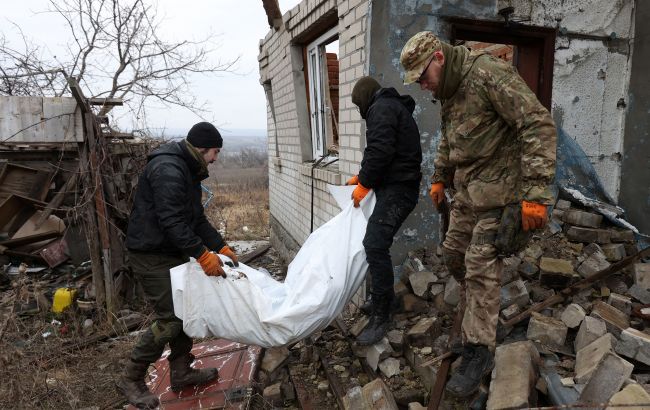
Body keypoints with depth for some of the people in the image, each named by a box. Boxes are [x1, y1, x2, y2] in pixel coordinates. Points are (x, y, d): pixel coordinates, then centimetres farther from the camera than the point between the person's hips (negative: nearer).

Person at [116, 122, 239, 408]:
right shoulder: (168, 169, -21)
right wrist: (203, 255, -29)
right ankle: (131, 380, 13)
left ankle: (181, 372, 27)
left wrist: (221, 246, 6)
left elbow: (197, 218, 14)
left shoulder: (189, 171, 13)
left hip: (173, 253, 10)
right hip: (152, 256, -10)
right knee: (170, 319, -7)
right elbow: (172, 221, -29)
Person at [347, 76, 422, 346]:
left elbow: (380, 151, -20)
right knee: (376, 243, 14)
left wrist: (364, 184, -10)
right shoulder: (393, 107, 27)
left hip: (397, 189, -11)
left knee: (375, 245, -18)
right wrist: (363, 177, 24)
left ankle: (380, 317, -15)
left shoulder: (381, 108, -7)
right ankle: (384, 296, 27)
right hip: (396, 186, 11)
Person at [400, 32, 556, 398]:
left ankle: (479, 352, 7)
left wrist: (536, 192, -28)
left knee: (481, 266, -7)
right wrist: (439, 178, 29)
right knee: (454, 253, 13)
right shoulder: (448, 91, 11)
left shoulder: (489, 73, -18)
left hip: (499, 189, -9)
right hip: (468, 189, 9)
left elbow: (539, 125, -24)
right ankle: (484, 308, 37)